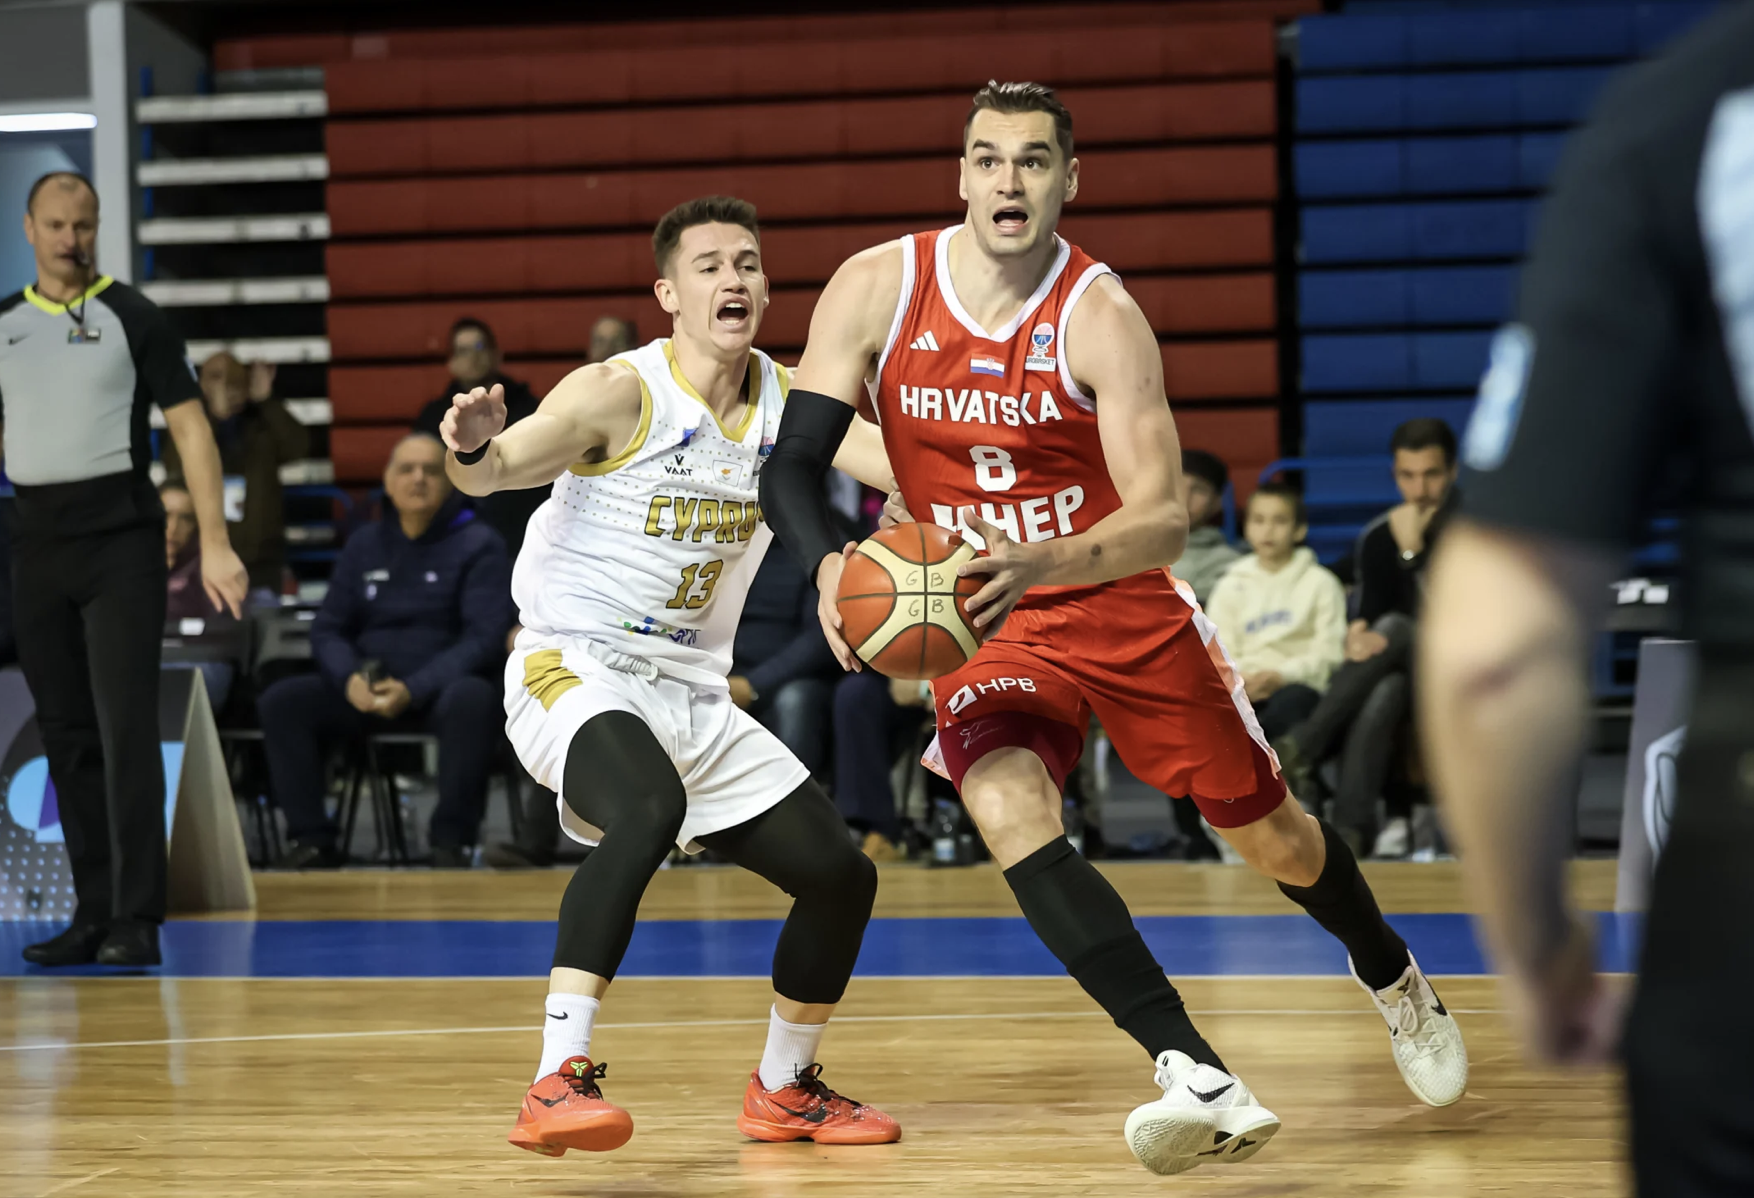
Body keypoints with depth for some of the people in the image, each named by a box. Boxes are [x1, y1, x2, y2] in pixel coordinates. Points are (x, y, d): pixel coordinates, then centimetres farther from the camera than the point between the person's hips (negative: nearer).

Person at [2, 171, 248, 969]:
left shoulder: (132, 318, 0)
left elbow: (188, 426, -3)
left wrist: (215, 543, -10)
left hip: (120, 538, -4)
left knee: (126, 729, -9)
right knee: (65, 735, 7)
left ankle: (137, 919, -8)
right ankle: (94, 914, 14)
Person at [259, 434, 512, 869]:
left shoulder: (478, 545, 0)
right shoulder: (364, 546, 14)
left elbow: (485, 636, -10)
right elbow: (327, 629, 11)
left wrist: (413, 690, -23)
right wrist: (350, 679, -14)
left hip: (443, 685, -4)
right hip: (367, 689, 4)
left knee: (472, 700, -38)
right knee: (281, 701, -19)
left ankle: (452, 840, -28)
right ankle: (311, 838, -15)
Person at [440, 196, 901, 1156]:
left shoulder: (788, 402, 3)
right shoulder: (620, 394, -14)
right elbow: (499, 468, -27)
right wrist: (474, 448, -51)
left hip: (693, 695, 7)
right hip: (572, 671, -7)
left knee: (840, 875, 6)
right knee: (650, 809, -37)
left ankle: (784, 1091, 29)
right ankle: (556, 1083, -39)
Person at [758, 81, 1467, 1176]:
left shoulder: (1103, 318, -19)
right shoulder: (877, 289, -11)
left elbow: (1166, 520, -26)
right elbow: (792, 463, -9)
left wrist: (1044, 563, -45)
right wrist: (829, 564, -31)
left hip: (1127, 607, -1)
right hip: (984, 623, 1)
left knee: (1271, 834, 12)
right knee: (1009, 813, -29)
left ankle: (1394, 980, 46)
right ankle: (1200, 1080, -33)